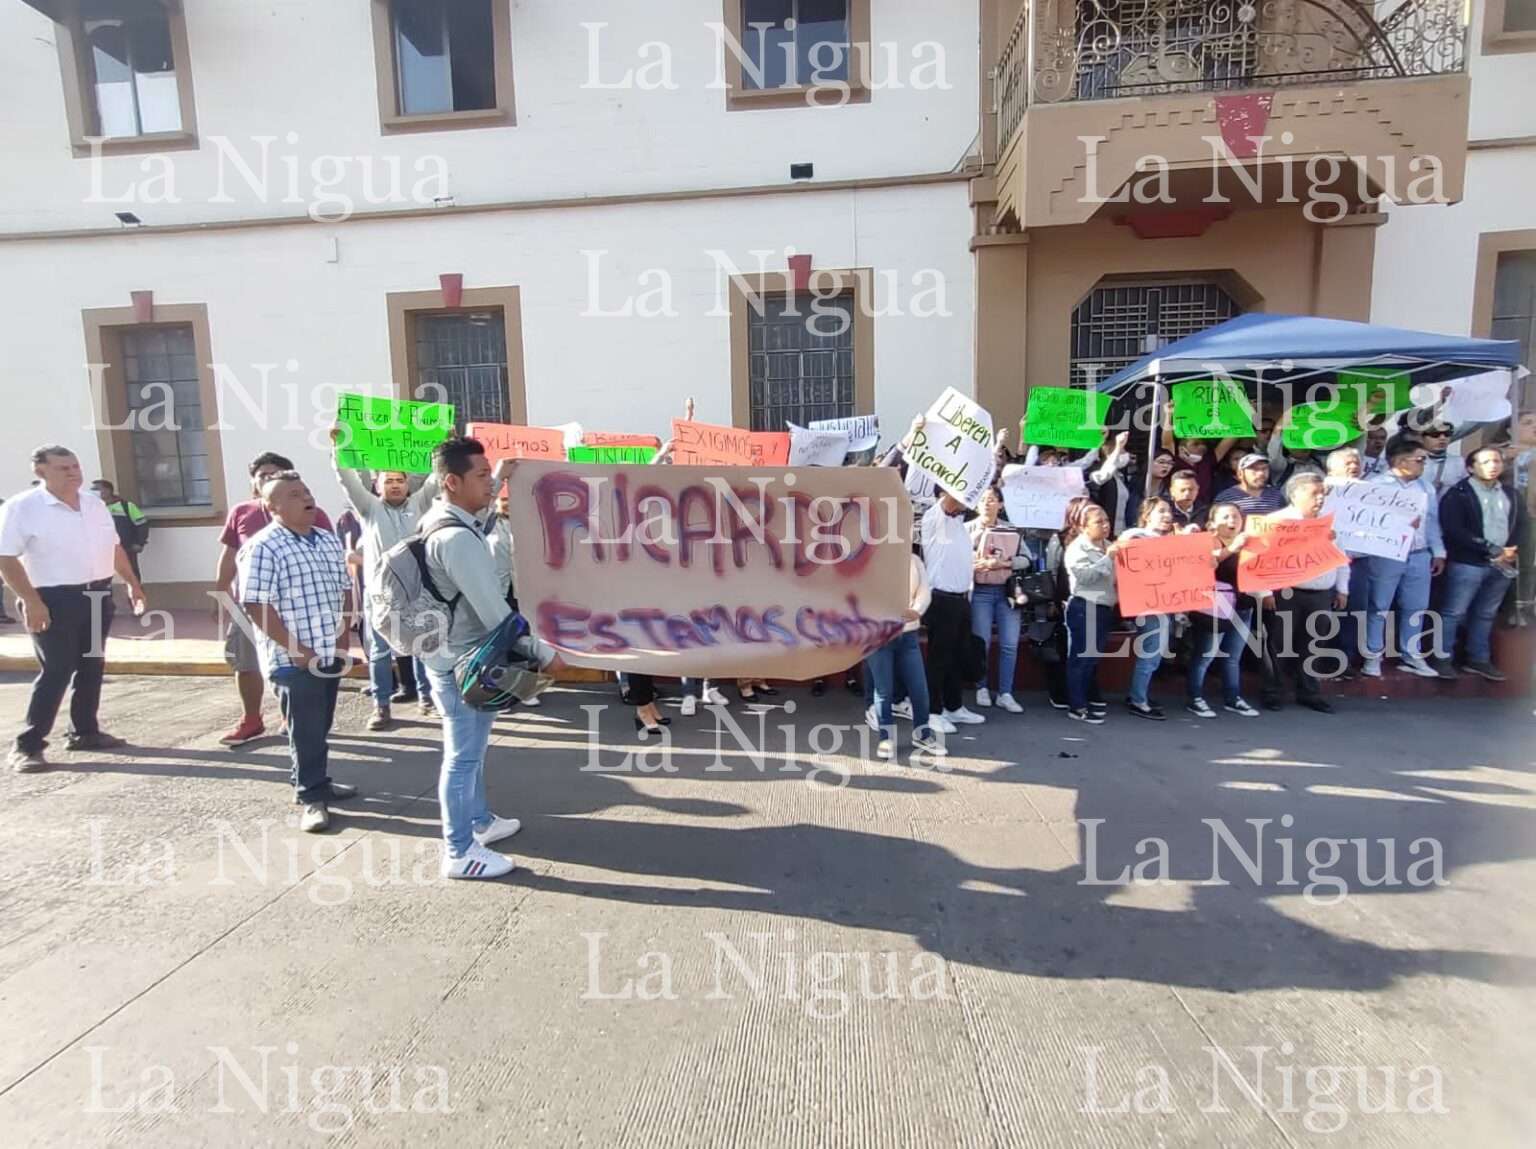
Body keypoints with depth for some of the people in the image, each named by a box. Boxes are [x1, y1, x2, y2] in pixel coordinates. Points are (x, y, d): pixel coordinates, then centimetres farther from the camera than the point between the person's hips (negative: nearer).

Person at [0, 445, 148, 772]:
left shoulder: (95, 504, 9)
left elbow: (114, 548, 18)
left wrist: (132, 583, 15)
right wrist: (30, 601, -20)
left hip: (98, 595, 7)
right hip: (54, 600, -6)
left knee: (92, 668, 12)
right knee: (56, 672, -7)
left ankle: (84, 731, 25)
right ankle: (27, 745, 3)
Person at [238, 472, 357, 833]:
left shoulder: (329, 540, 9)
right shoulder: (262, 548, -14)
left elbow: (345, 589, 18)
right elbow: (256, 606, -19)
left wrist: (343, 633, 8)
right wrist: (296, 649, -18)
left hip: (330, 653, 7)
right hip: (293, 660, -7)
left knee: (319, 727, 19)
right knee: (306, 731, 2)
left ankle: (318, 782, 34)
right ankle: (312, 797, 15)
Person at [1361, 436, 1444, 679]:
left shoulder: (1426, 486, 12)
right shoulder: (1377, 485, -7)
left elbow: (1433, 522, 15)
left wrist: (1438, 552, 13)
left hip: (1420, 556, 6)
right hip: (1386, 557, -5)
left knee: (1415, 609, 11)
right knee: (1379, 607, 3)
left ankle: (1411, 656, 22)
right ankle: (1372, 656, 12)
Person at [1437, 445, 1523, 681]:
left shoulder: (1511, 495, 15)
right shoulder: (1457, 494, -6)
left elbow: (1520, 525, 14)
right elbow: (1455, 531, -14)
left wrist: (1512, 551, -6)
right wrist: (1493, 550, -15)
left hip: (1502, 566, 6)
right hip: (1467, 564, -6)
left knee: (1486, 615, 13)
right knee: (1454, 613, -3)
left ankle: (1479, 659, 21)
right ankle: (1443, 658, 5)